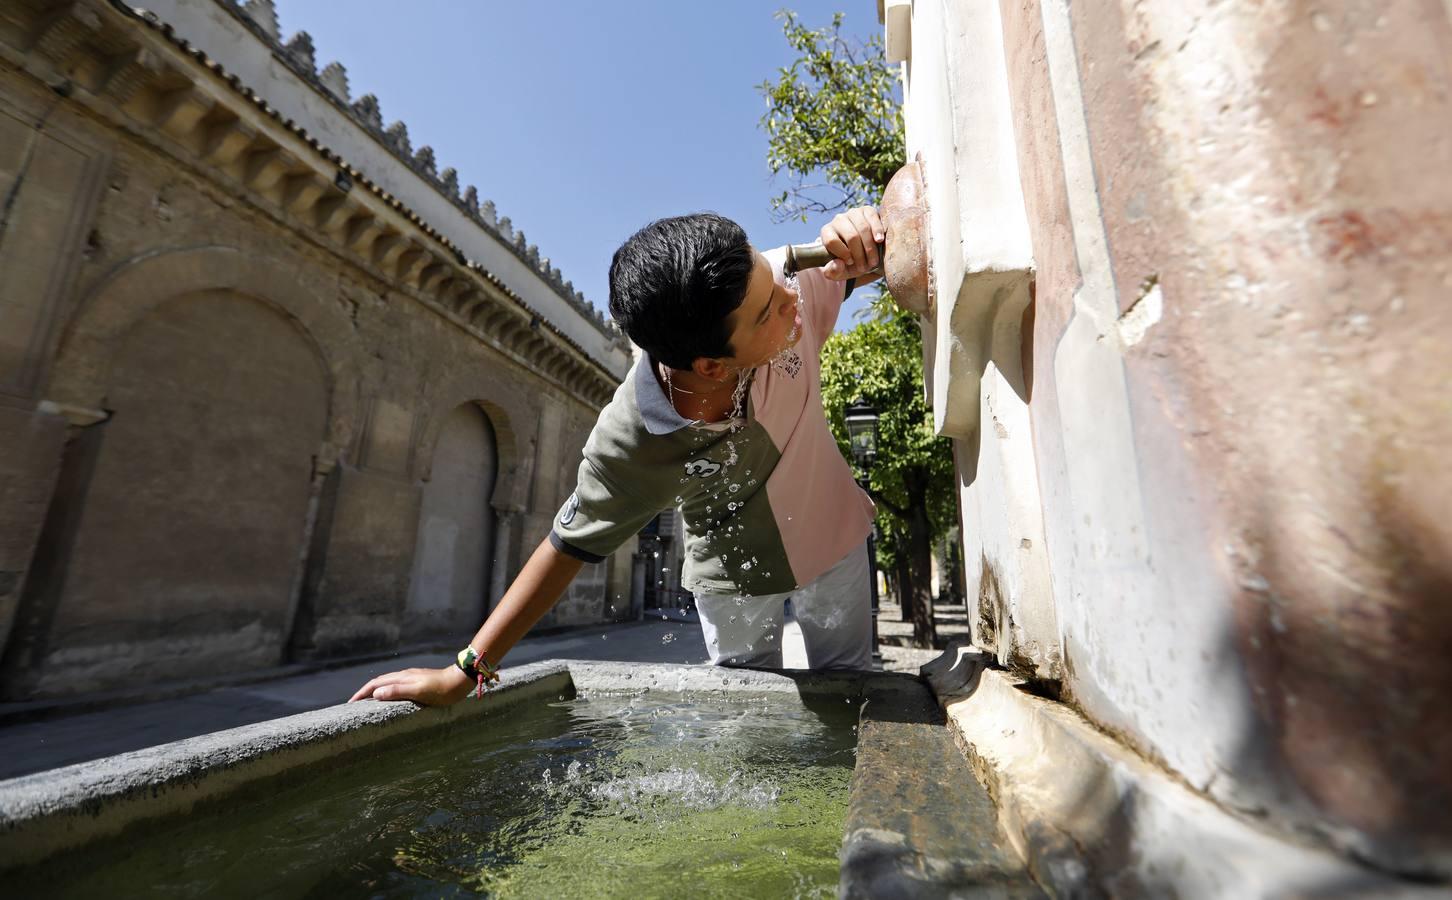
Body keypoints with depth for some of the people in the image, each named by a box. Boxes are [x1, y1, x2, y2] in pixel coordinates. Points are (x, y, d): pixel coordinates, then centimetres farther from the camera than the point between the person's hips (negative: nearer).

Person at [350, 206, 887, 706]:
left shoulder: (777, 282, -29)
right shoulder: (630, 446, -37)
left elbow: (872, 265, -10)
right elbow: (568, 549, -22)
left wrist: (859, 230, -36)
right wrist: (464, 672, -17)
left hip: (833, 535, 4)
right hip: (733, 576, -3)